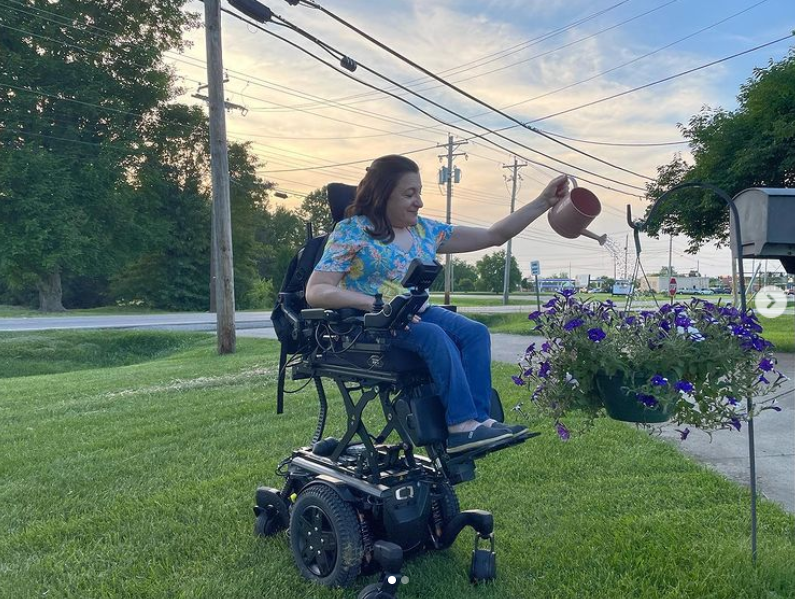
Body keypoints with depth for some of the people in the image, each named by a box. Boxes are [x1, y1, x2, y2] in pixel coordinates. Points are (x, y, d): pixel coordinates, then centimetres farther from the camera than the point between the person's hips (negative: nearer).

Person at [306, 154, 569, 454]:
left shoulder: (425, 230, 9)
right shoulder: (351, 232, -6)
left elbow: (493, 235, 10)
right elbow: (315, 292, -16)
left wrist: (544, 202, 3)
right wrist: (376, 304, -28)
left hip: (417, 313, 6)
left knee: (476, 332, -17)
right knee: (434, 335, -30)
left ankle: (477, 420, -23)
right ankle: (462, 424, -26)